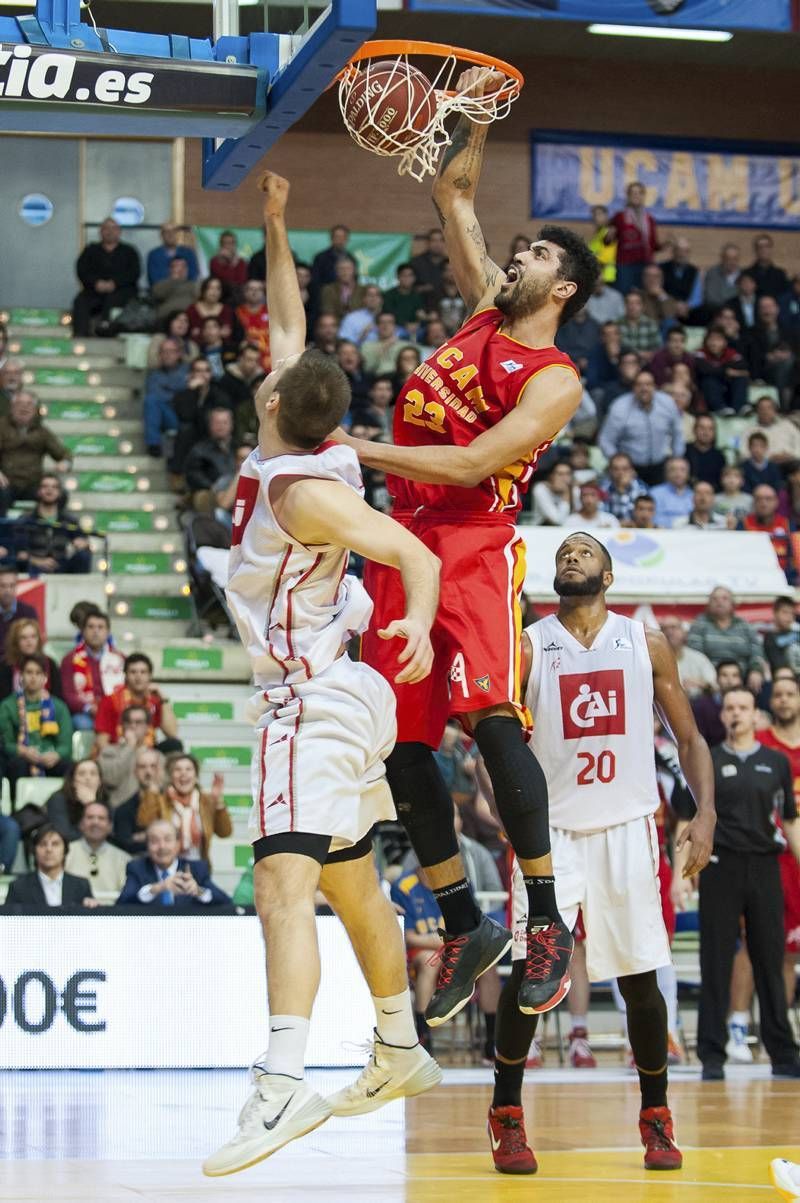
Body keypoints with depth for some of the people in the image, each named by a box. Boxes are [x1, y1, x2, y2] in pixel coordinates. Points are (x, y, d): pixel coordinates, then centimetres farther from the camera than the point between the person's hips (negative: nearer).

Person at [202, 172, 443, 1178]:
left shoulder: (303, 490, -19)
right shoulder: (299, 453, 5)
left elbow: (414, 553, -24)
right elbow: (288, 323, 18)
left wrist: (419, 621, -42)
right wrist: (275, 229, 16)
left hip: (312, 702, -10)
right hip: (325, 693, 10)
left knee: (282, 878, -23)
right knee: (349, 883, 20)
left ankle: (283, 1084, -36)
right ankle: (400, 1054, 33)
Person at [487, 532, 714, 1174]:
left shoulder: (646, 644, 4)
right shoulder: (527, 647, 0)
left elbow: (690, 737, 6)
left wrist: (705, 817, -6)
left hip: (627, 827, 1)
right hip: (551, 827, -1)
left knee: (640, 977, 3)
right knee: (528, 970, -11)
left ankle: (656, 1117, 19)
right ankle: (507, 1116, 1)